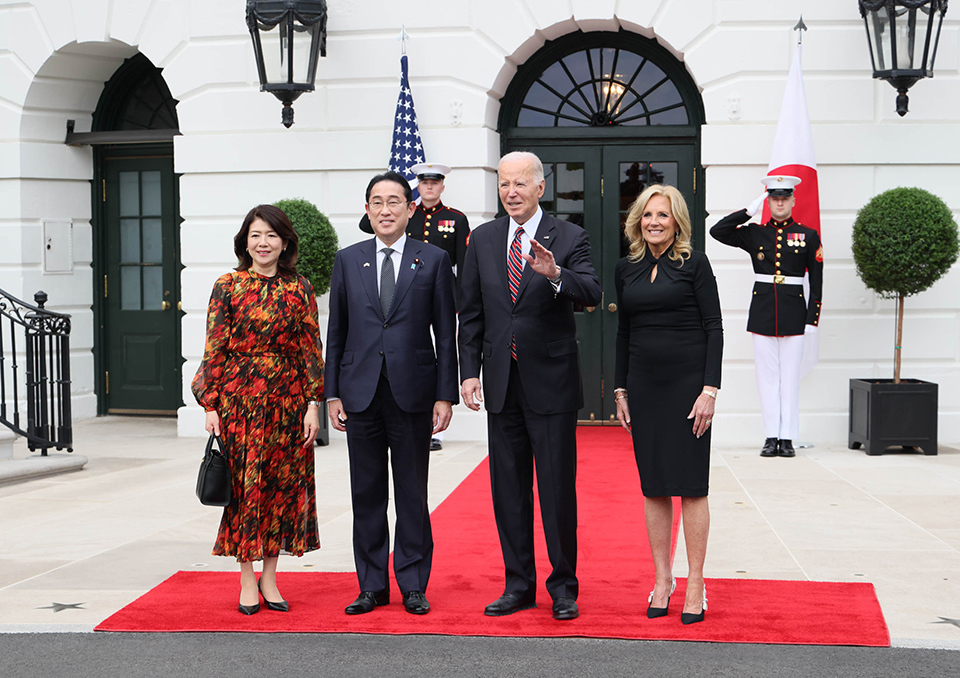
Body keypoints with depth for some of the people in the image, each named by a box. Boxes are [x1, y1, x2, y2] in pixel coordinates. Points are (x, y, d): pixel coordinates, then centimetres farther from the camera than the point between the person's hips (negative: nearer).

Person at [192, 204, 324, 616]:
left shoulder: (299, 289, 5)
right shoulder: (227, 287, 1)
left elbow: (311, 349, 4)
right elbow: (215, 350, 0)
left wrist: (313, 403, -3)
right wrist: (211, 405, -5)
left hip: (287, 401, 2)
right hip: (240, 398, -2)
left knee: (282, 484, 4)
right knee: (245, 484, 1)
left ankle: (269, 576, 16)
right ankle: (247, 579, 10)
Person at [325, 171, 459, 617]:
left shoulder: (433, 260, 3)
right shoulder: (348, 260, 9)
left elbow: (446, 332, 2)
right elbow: (336, 331, 10)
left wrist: (445, 395, -4)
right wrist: (332, 394, 4)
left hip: (412, 393, -2)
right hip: (361, 392, 2)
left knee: (412, 495, 5)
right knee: (366, 495, 7)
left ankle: (413, 585, 15)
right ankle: (372, 586, 17)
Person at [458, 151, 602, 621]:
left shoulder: (569, 238, -3)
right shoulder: (482, 239, 8)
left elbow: (592, 294, -18)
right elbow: (471, 313, 9)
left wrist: (554, 273, -37)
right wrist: (469, 371, 2)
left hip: (551, 383, -4)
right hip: (501, 384, 4)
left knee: (558, 489, 1)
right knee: (509, 490, 10)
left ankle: (564, 587, 13)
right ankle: (519, 586, 20)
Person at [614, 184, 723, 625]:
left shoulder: (694, 264, -4)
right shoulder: (626, 269, 9)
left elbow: (714, 328, -6)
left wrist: (709, 390, -13)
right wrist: (620, 390, 10)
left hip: (687, 382, -4)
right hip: (643, 385, 4)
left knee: (691, 485, -1)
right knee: (654, 486, 7)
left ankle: (695, 585, 7)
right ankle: (662, 579, 17)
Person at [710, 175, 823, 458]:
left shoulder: (808, 236, 5)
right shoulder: (754, 234, 7)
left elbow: (816, 281, 5)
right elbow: (717, 231, -2)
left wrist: (812, 318, -1)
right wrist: (750, 210, -4)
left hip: (793, 315, -1)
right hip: (762, 313, 1)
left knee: (790, 377, 2)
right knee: (767, 376, 3)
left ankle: (787, 437, 6)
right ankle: (771, 437, 7)